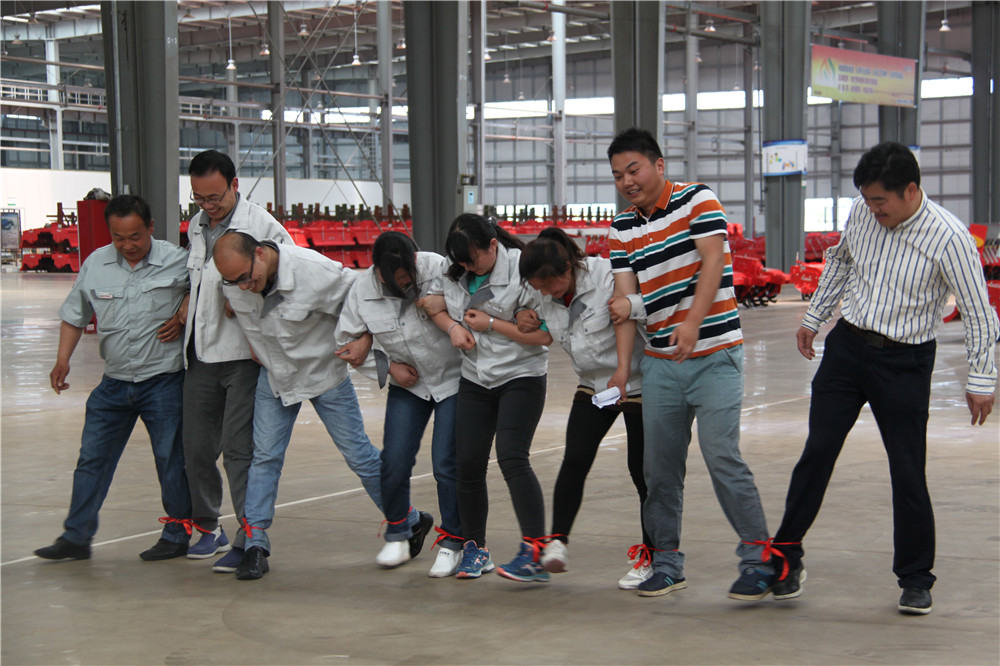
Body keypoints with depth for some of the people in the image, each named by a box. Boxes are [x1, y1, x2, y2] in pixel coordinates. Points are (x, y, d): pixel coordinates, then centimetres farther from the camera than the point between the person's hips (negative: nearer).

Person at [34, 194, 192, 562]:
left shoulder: (177, 261, -10)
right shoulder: (96, 263, 2)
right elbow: (74, 315, 12)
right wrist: (63, 359, 4)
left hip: (163, 381, -4)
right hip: (115, 380, 4)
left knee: (170, 458, 2)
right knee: (92, 457, 5)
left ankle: (177, 535, 17)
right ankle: (76, 537, 13)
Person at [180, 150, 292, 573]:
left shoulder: (263, 226, -8)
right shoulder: (196, 227, 15)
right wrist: (189, 304, 8)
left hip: (243, 353, -7)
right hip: (201, 352, 7)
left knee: (239, 448, -8)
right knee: (197, 446, 9)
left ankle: (250, 538, 0)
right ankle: (207, 526, 26)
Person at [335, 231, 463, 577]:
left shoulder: (440, 270, -22)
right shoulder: (363, 289, -12)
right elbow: (348, 339, 1)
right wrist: (389, 365, -9)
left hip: (454, 378, -3)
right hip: (407, 383, 3)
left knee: (446, 463, -8)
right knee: (394, 462, -2)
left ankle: (452, 542, 11)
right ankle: (397, 535, 22)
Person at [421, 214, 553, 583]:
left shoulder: (522, 269, -16)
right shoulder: (455, 272, 3)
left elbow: (544, 334, -18)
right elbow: (433, 303, 19)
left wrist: (491, 323, -15)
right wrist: (453, 327, -2)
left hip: (521, 379, -6)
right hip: (475, 380, 6)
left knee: (512, 458, -19)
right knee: (468, 463, 3)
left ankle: (535, 552, -18)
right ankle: (474, 548, 19)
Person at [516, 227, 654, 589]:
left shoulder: (607, 275, -24)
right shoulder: (549, 296, -4)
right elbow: (554, 333, 15)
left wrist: (632, 305, -44)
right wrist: (530, 322, -6)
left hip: (637, 384, -5)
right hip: (593, 386, 5)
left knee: (642, 470, -1)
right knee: (575, 460, -10)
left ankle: (650, 554, 12)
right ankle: (557, 541, -5)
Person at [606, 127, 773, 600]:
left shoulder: (696, 199, -2)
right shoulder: (622, 229, 11)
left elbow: (713, 262, -14)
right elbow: (625, 298, 5)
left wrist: (693, 323, -27)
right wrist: (623, 365, -5)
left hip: (715, 356, -5)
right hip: (660, 362, 5)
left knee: (722, 456, -13)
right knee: (659, 466, 6)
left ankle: (759, 557, -3)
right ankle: (666, 562, 18)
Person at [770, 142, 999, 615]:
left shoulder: (948, 238, -17)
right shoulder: (861, 213, -3)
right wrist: (813, 318, 21)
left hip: (904, 363, -4)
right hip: (847, 346, 4)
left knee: (908, 471, 1)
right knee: (817, 453, 4)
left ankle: (915, 578, 17)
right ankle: (786, 555, 15)